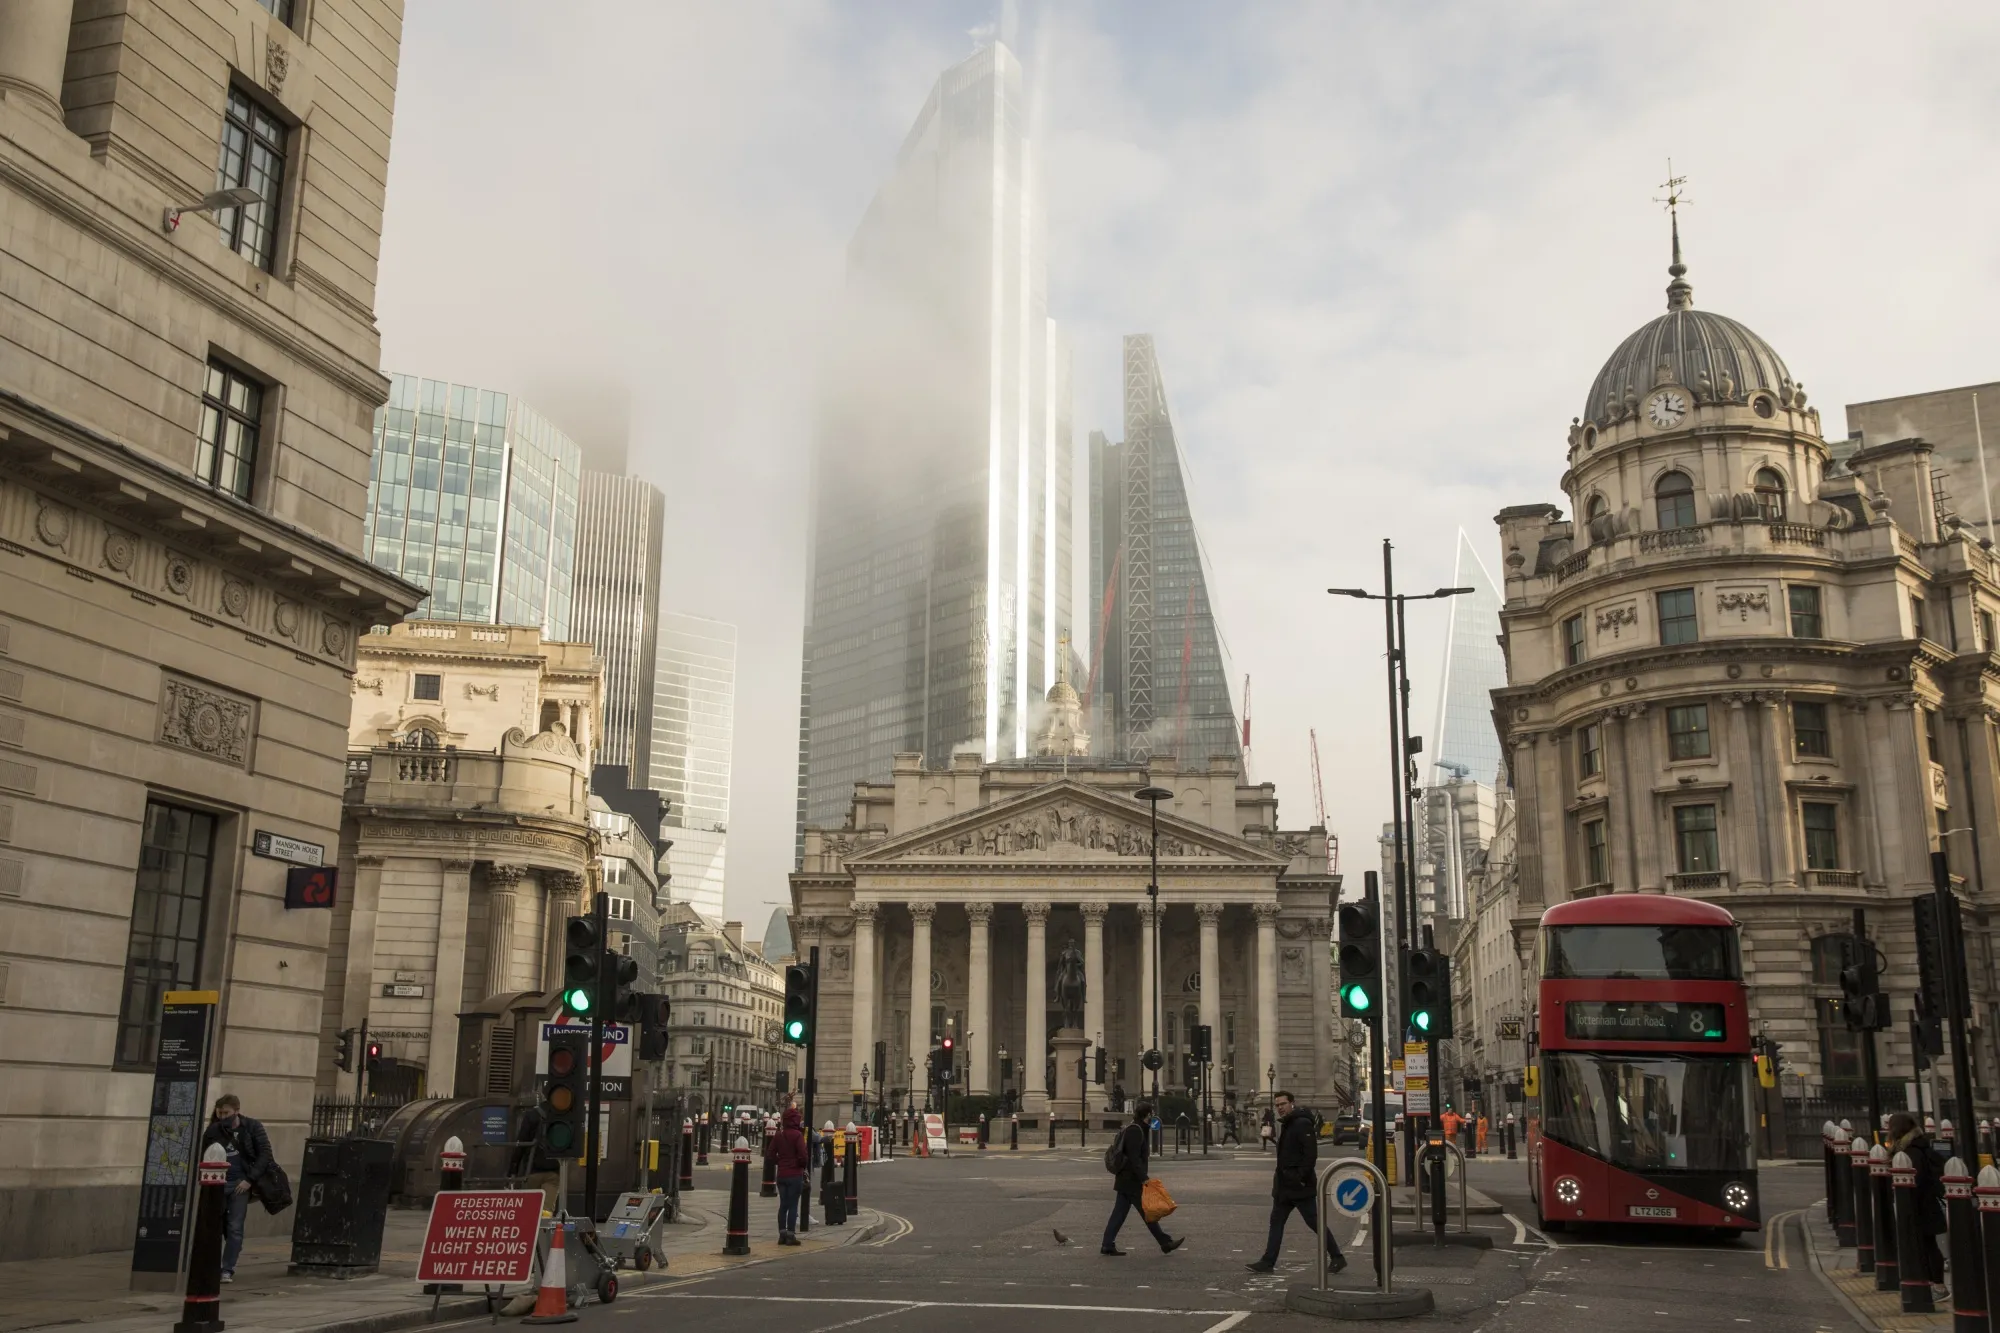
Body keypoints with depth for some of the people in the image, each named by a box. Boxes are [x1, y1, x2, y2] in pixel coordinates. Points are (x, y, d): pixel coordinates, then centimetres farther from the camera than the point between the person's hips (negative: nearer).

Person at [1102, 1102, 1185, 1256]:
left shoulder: (1132, 1129, 16)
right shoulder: (1135, 1131, -16)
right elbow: (1134, 1157, -23)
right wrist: (1143, 1178, -24)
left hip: (1124, 1180, 10)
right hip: (1132, 1181, -10)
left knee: (1119, 1213, 9)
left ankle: (1108, 1245, 8)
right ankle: (1165, 1243, 7)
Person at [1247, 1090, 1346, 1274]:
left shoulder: (1302, 1124, -15)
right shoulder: (1286, 1124, 15)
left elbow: (1311, 1153, -22)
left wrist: (1301, 1177, -24)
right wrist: (1280, 1175, 14)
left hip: (1299, 1185, -10)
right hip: (1285, 1185, 10)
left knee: (1314, 1222, -3)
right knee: (1276, 1221, 9)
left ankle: (1337, 1258, 8)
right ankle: (1268, 1262, 12)